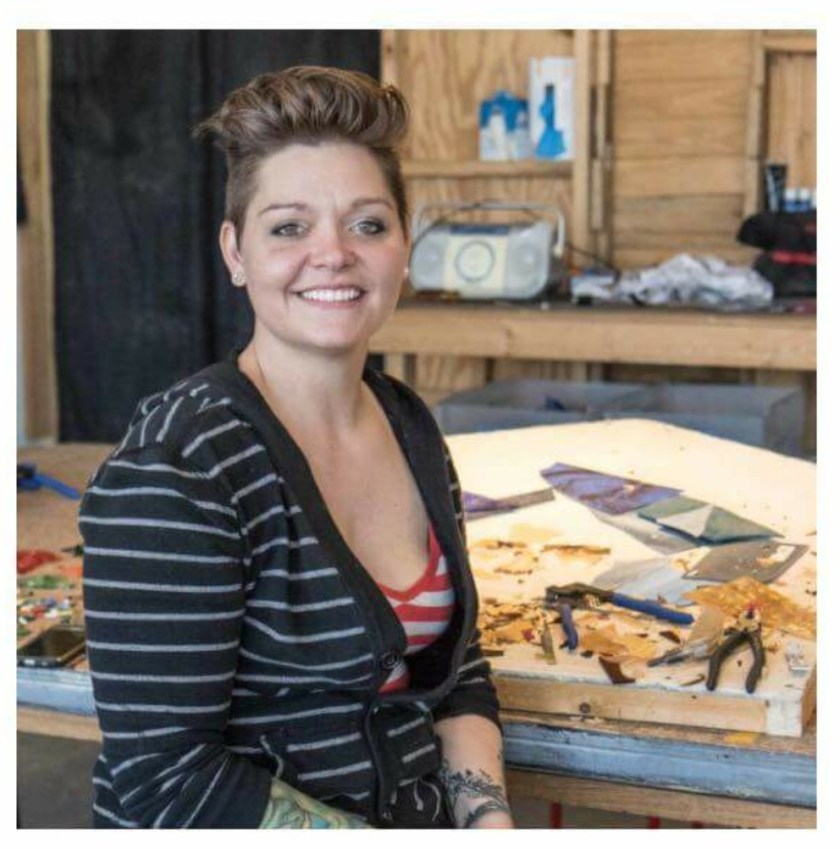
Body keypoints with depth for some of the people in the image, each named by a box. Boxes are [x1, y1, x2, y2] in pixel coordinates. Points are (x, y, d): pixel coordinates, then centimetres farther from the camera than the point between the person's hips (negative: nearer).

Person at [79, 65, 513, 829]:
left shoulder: (411, 429, 3)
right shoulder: (176, 467, -18)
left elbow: (455, 664, 10)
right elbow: (167, 781, -19)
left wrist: (488, 818, -6)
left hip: (424, 814, 6)